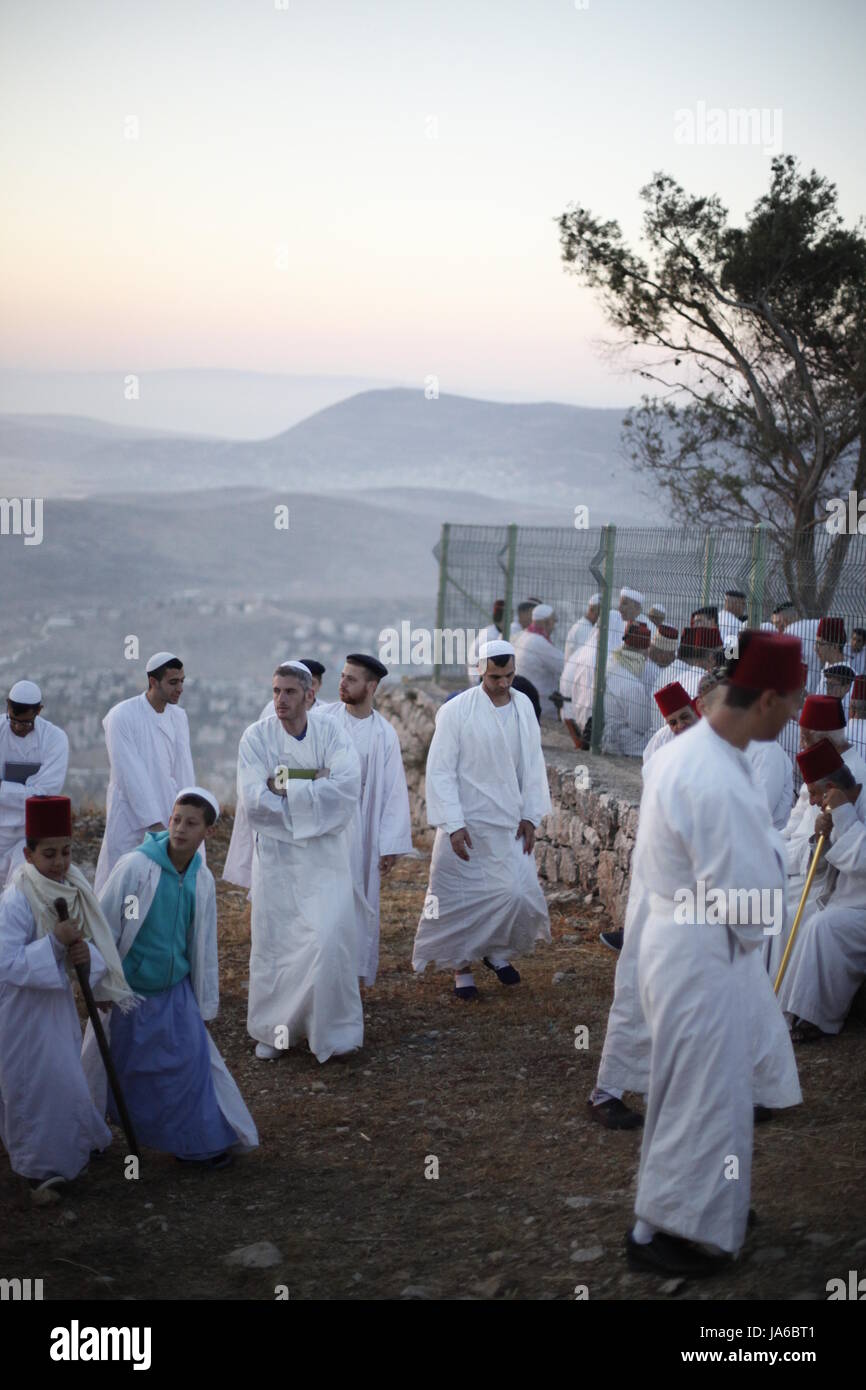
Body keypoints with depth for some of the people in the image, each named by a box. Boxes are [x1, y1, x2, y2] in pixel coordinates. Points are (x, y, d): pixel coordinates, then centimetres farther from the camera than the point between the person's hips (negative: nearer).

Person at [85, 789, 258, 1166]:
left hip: (175, 991, 3)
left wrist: (204, 1003, 9)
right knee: (107, 1065, 12)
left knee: (191, 1061, 3)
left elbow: (203, 942, 6)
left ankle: (200, 1141, 18)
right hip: (128, 990, -3)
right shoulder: (135, 866, -19)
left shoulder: (202, 879, -4)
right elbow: (103, 926, -12)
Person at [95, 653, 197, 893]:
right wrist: (154, 823, -17)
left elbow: (184, 772, 6)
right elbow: (131, 775, -15)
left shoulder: (179, 716, 9)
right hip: (132, 819, -6)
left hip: (170, 816, 6)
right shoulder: (122, 716, -11)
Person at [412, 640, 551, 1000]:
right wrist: (453, 825, -15)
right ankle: (462, 966, 23)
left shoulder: (523, 707, 2)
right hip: (467, 824, -4)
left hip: (510, 823, 4)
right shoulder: (456, 711, -13)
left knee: (520, 894, 3)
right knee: (465, 897, 5)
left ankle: (498, 951, 29)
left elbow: (533, 764, 7)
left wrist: (531, 815, 3)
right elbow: (440, 771, -11)